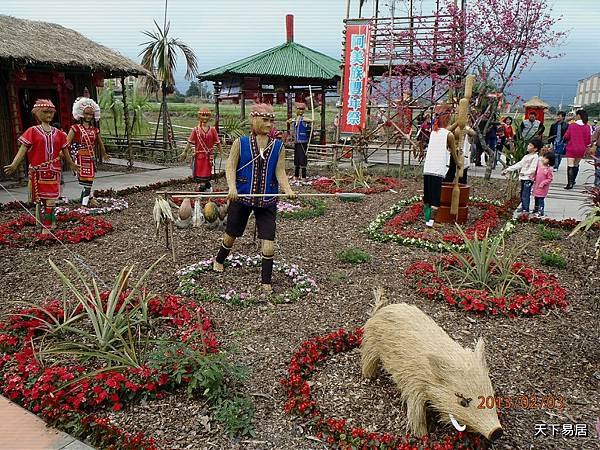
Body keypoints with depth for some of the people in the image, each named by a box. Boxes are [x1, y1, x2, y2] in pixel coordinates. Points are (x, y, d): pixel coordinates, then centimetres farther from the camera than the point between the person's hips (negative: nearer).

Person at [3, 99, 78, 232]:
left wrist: (71, 164, 31)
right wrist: (14, 165, -17)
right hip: (38, 171, -2)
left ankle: (47, 226, 2)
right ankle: (45, 225, 18)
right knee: (39, 200, 6)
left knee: (51, 199, -3)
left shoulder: (58, 133, 9)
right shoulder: (32, 131, 1)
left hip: (53, 171, 2)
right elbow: (23, 149, -5)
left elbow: (64, 150, 21)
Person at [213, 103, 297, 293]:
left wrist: (287, 190, -20)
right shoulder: (240, 143, -3)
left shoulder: (278, 146, 2)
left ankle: (266, 281, 14)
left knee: (268, 244, -5)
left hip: (267, 200, 1)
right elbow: (230, 168, -5)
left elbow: (280, 172, -2)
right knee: (231, 235, 18)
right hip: (241, 197, 0)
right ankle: (219, 260, 49)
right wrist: (232, 187, -23)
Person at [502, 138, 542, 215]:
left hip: (528, 179, -9)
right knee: (522, 194, 15)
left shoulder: (535, 157, -10)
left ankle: (526, 210, -9)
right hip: (523, 178, 9)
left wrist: (524, 173, -31)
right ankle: (523, 207, 27)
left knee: (525, 194, -11)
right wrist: (508, 169, 16)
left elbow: (532, 169, -19)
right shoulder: (527, 156, 17)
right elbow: (518, 164, 19)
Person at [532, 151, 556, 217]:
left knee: (540, 200, -3)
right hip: (536, 186, 7)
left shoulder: (549, 169, -16)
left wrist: (543, 183, -20)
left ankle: (540, 212, 5)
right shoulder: (539, 165, 2)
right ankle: (535, 210, 34)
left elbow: (550, 179, -14)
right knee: (536, 199, 19)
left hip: (542, 188, -7)